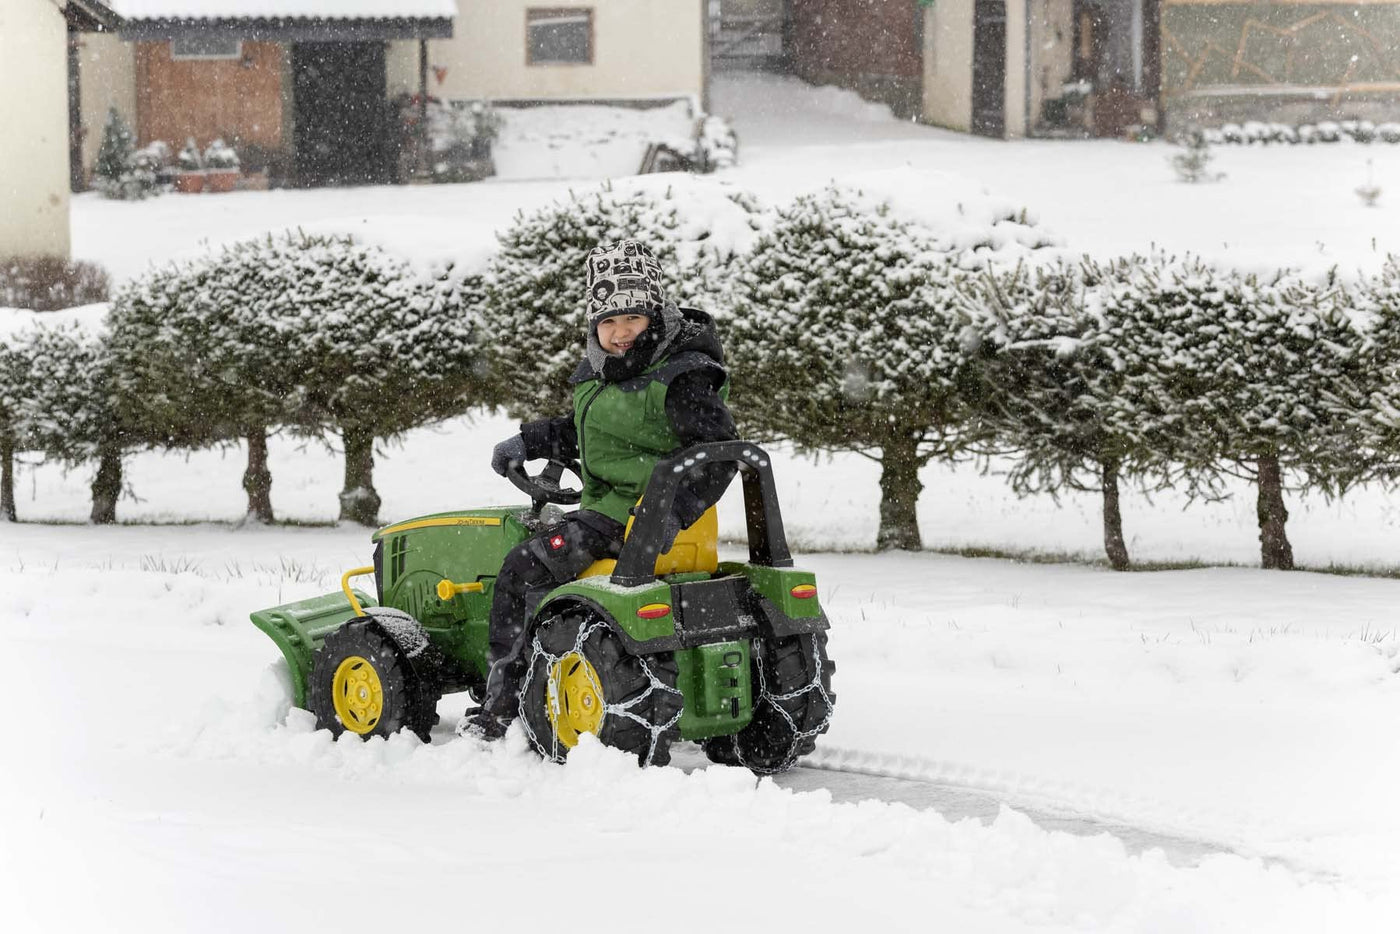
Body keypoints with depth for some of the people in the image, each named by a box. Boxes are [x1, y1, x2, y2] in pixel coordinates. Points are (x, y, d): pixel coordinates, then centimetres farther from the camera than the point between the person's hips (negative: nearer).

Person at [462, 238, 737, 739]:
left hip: (639, 514, -10)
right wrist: (529, 442, 14)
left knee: (524, 567, -16)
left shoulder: (682, 379, -17)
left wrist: (675, 514, -34)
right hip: (607, 505, 10)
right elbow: (582, 429, 28)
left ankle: (500, 708, -12)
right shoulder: (602, 370, 11)